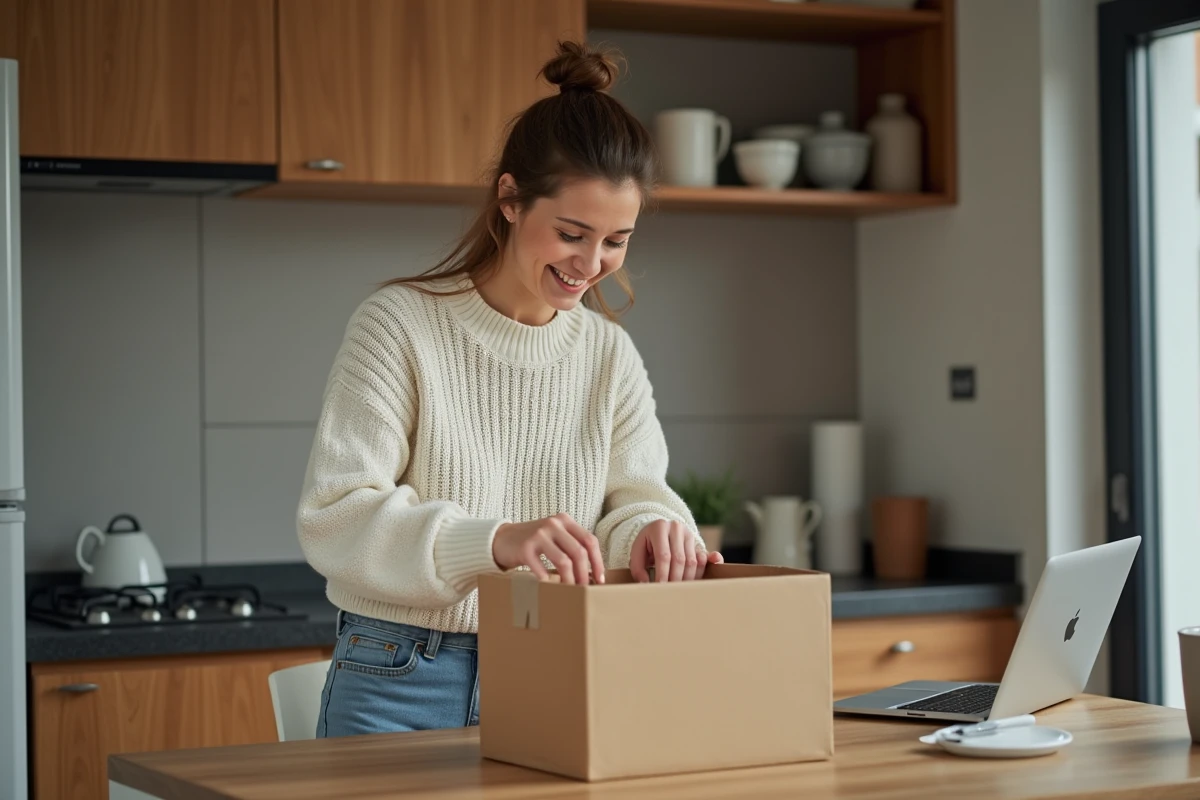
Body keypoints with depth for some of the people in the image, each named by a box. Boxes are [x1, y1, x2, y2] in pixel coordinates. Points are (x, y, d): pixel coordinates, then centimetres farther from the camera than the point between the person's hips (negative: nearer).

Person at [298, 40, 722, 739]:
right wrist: (495, 541, -37)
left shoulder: (611, 354, 6)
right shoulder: (400, 326, -10)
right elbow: (333, 519, -20)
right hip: (400, 689, -4)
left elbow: (637, 491, 0)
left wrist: (651, 526, -26)